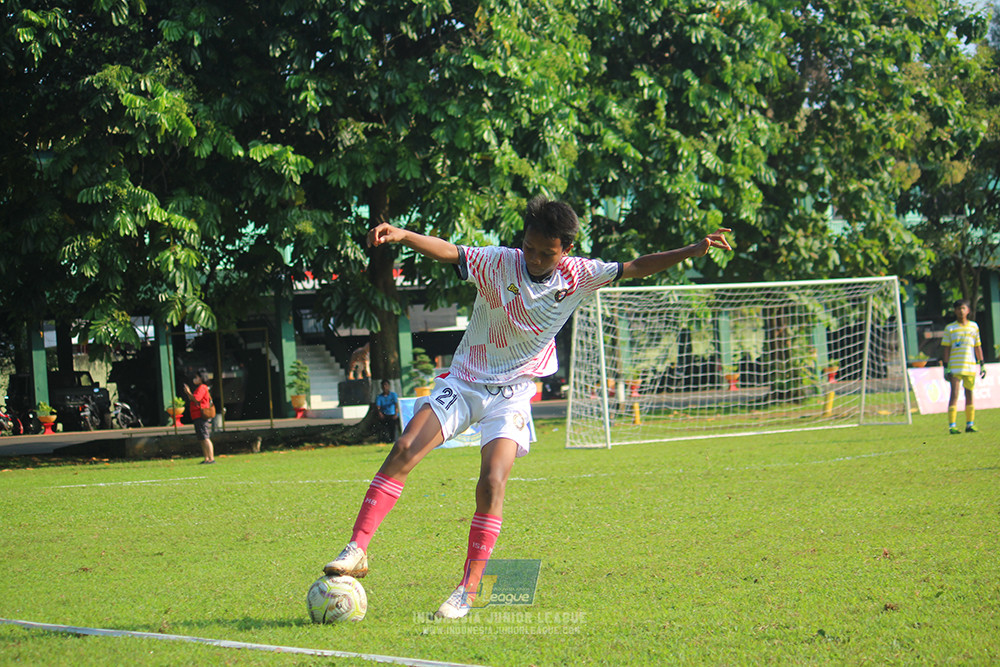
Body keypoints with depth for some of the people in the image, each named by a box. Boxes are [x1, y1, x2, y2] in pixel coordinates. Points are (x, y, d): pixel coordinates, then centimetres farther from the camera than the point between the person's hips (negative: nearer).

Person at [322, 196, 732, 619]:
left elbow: (634, 268, 5)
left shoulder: (578, 276, -4)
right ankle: (357, 550, -13)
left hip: (511, 395, 0)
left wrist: (692, 251, 0)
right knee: (403, 452, -17)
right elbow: (448, 252, -23)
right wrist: (401, 235, -39)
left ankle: (468, 591, -12)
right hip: (463, 381, 0)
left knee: (492, 482, -19)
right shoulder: (498, 263, -11)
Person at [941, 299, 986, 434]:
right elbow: (945, 348, 1)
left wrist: (982, 365, 13)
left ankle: (970, 424, 11)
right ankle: (952, 426, -8)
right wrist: (946, 367, -6)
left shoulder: (974, 326, 12)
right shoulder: (950, 328, 2)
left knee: (969, 395, 6)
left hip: (970, 366, 3)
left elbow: (977, 346, 17)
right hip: (955, 366, -3)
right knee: (954, 395, -8)